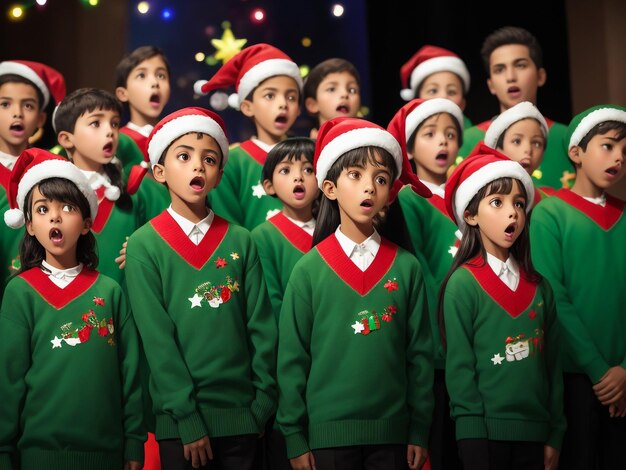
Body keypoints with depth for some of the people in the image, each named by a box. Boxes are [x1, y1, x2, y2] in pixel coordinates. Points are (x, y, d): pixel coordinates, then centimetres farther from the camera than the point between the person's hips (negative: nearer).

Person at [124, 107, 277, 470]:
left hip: (241, 415, 2)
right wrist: (187, 419, -12)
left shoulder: (241, 242, 3)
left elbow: (262, 328, 4)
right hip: (179, 418, -2)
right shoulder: (144, 245, -3)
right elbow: (158, 339, -8)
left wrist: (262, 403, -1)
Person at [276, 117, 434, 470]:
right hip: (328, 433, -1)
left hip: (391, 431, 2)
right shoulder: (310, 269, -2)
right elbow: (292, 357, 0)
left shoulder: (406, 267, 2)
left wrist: (419, 431, 5)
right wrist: (295, 438, -1)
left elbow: (420, 353, 5)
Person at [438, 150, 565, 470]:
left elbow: (552, 362, 10)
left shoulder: (539, 286, 8)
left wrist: (554, 434, 7)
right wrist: (473, 433, -12)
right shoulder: (463, 283, -7)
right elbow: (459, 364, -8)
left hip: (534, 430, 5)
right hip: (484, 431, -5)